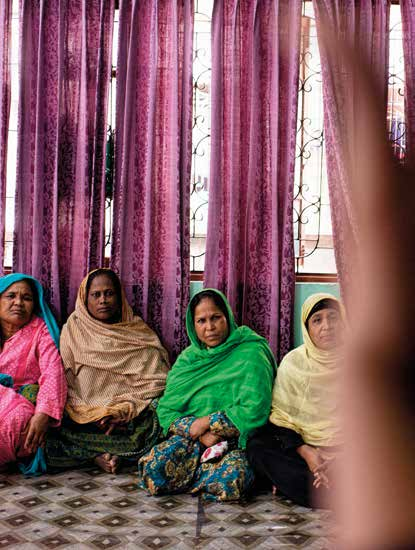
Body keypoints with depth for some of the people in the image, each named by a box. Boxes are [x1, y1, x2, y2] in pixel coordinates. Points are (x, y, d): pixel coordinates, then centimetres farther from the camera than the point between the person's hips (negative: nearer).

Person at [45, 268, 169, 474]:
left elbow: (158, 380, 2)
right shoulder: (73, 330, 11)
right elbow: (66, 382, 3)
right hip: (84, 416, 0)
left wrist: (127, 409, -14)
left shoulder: (139, 332, 10)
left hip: (131, 417, 1)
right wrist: (94, 417, -13)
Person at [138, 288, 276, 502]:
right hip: (190, 439, 3)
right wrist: (197, 432, -13)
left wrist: (207, 422, -13)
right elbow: (166, 410, 5)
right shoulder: (187, 358, 11)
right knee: (151, 469, -25)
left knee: (229, 479, -35)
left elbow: (254, 411, -14)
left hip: (236, 441, -3)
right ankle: (209, 470, -1)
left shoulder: (251, 354, -4)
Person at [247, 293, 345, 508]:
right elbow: (281, 416, 0)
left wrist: (335, 458, -15)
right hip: (302, 445, 2)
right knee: (256, 447, -25)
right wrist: (305, 451, -18)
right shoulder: (293, 362, 2)